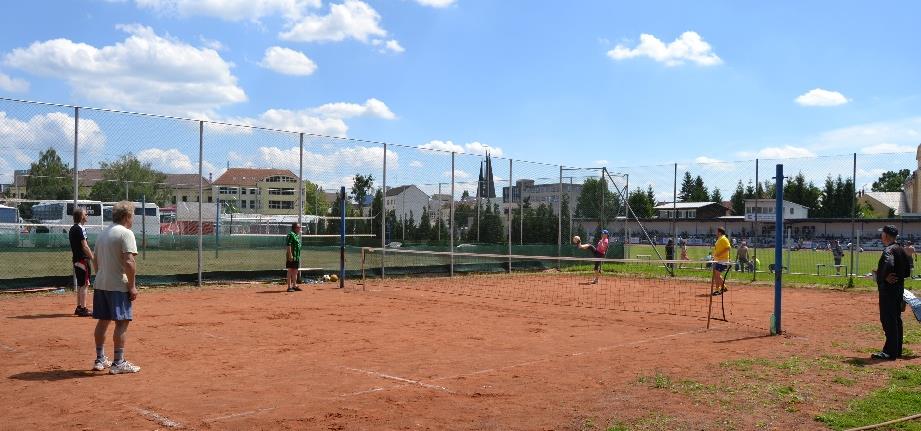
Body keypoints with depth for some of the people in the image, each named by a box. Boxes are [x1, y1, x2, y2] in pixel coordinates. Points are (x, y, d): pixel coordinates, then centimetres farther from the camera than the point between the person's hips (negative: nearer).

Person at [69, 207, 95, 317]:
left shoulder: (72, 229, 15)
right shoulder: (80, 229, -15)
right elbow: (84, 246, -19)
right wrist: (93, 258, -17)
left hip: (76, 259, 10)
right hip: (82, 259, -10)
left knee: (80, 284, 16)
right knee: (84, 284, -7)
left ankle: (79, 308, 23)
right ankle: (83, 309, -7)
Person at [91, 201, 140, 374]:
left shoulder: (103, 233, 15)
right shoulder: (126, 233, -12)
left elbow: (96, 261, 19)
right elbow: (129, 262, -20)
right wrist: (132, 286, -16)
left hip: (100, 284, 9)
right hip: (118, 286, -9)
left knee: (102, 321, 15)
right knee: (122, 322, -4)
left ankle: (100, 360, 23)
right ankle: (118, 363, -3)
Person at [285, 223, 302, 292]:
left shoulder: (298, 235, 17)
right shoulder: (291, 234, -12)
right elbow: (288, 245, -19)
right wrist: (290, 255, -24)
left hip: (297, 256, 9)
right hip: (292, 256, -9)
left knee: (295, 271, 14)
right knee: (290, 270, -5)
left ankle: (294, 286, 21)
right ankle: (289, 287, -4)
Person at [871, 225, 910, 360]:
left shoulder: (888, 250, -17)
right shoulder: (901, 250, 14)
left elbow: (889, 264, -38)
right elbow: (906, 271, 18)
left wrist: (885, 277, -21)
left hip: (888, 290, -10)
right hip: (899, 289, 10)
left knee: (888, 320, -7)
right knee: (896, 319, 15)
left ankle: (890, 351, -6)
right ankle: (897, 349, 23)